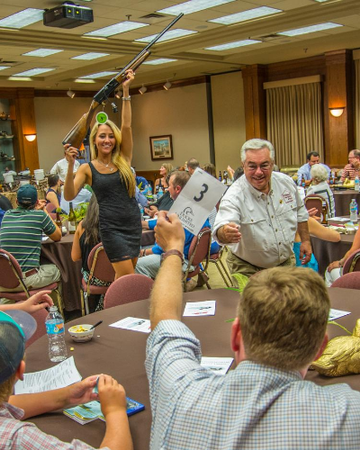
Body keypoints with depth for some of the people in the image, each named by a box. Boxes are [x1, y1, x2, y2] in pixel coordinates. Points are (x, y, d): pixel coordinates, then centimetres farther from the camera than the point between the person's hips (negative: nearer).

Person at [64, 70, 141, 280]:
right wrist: (71, 165, -24)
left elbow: (127, 126, -4)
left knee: (123, 277, 11)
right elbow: (69, 196, -12)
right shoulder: (88, 168, -1)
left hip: (133, 222, 4)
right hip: (111, 226, -4)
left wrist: (126, 91, -9)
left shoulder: (123, 160, 5)